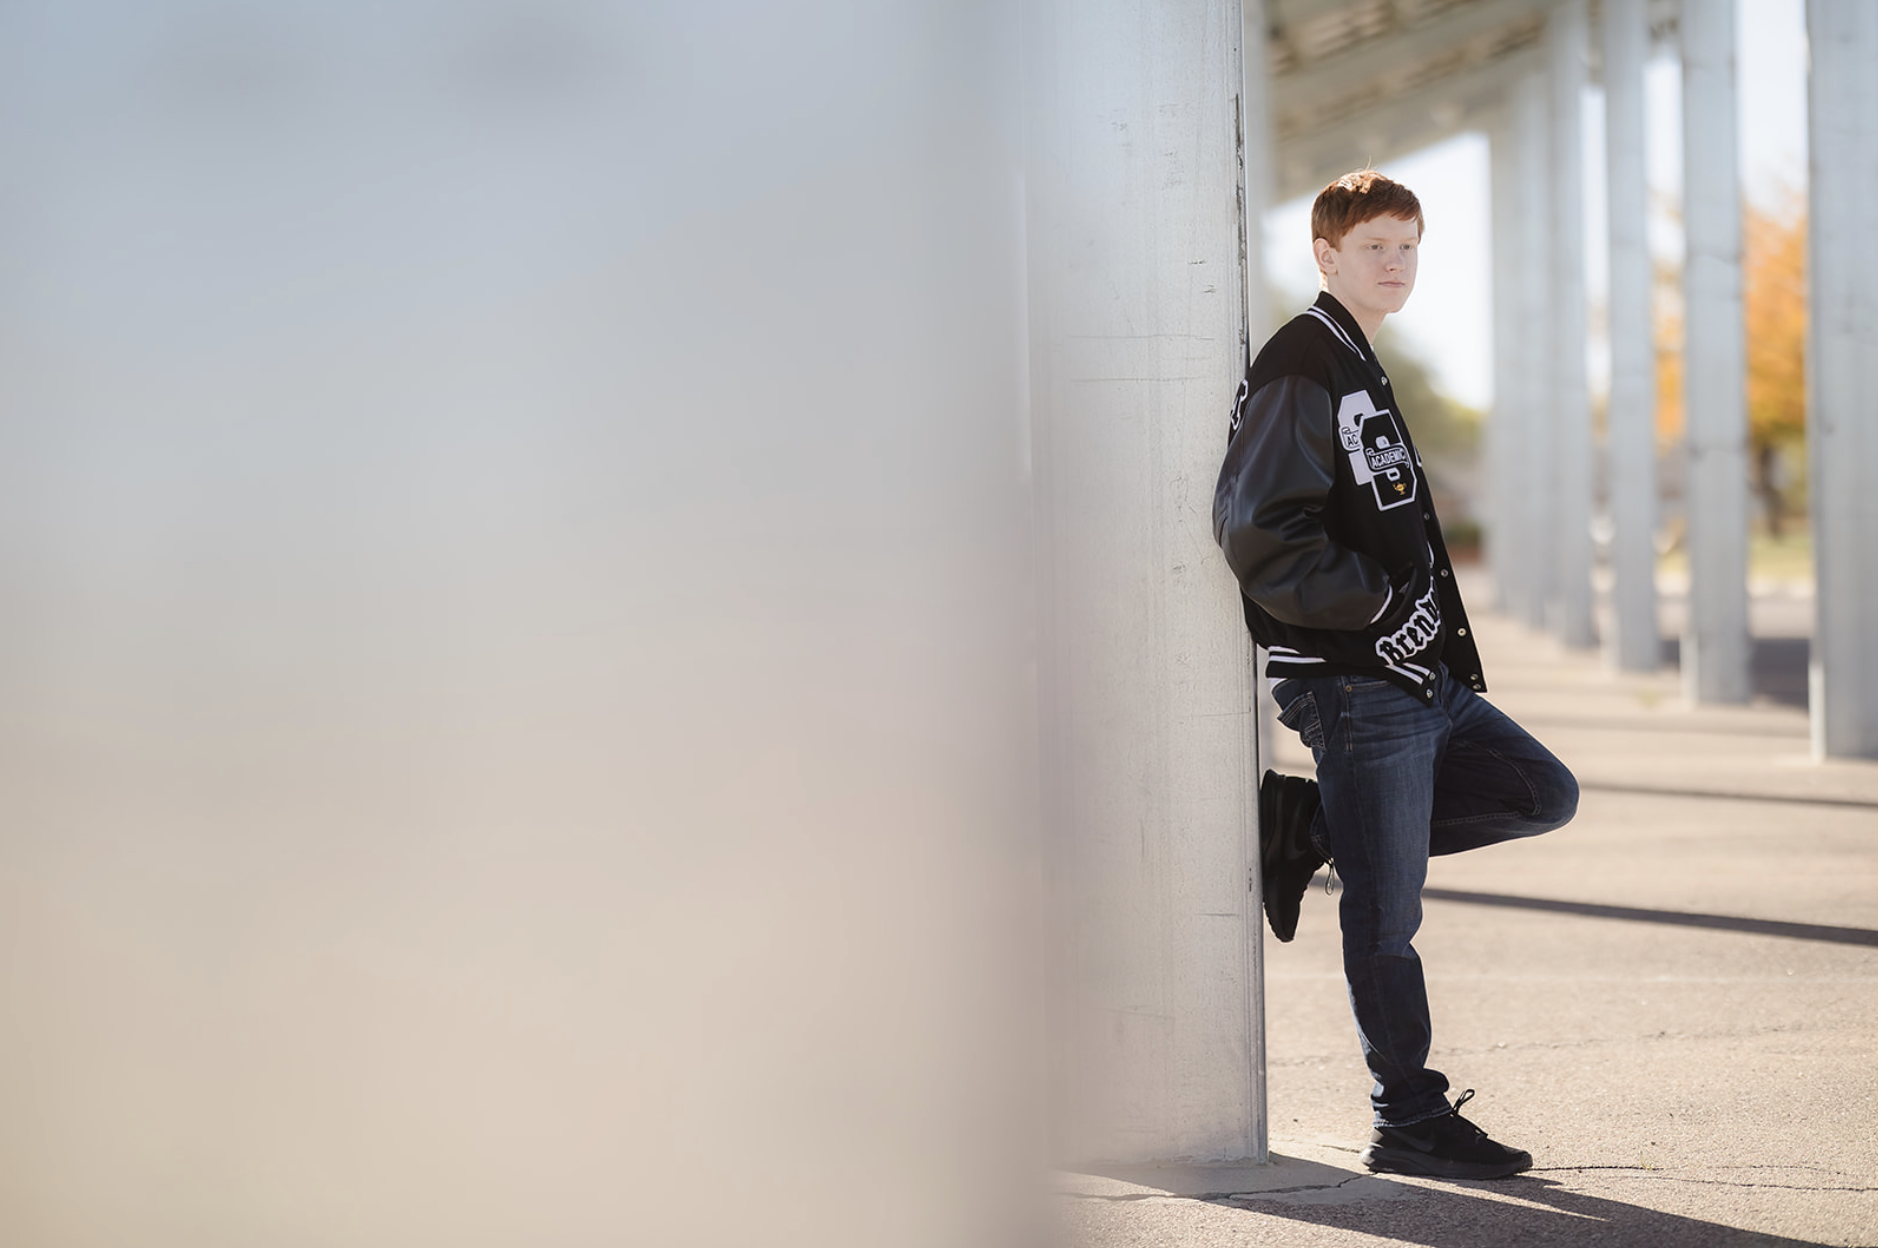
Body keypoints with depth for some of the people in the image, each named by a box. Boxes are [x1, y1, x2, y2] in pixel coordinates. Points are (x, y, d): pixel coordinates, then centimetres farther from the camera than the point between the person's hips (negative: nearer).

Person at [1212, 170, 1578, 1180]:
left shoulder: (1356, 369, 18)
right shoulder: (1296, 371, -12)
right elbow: (1262, 539, -21)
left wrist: (1429, 624, 15)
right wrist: (1383, 606, -16)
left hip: (1422, 678, 9)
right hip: (1354, 683, -9)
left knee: (1543, 794, 14)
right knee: (1386, 916, -3)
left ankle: (1304, 829, 11)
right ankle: (1409, 1124, 7)